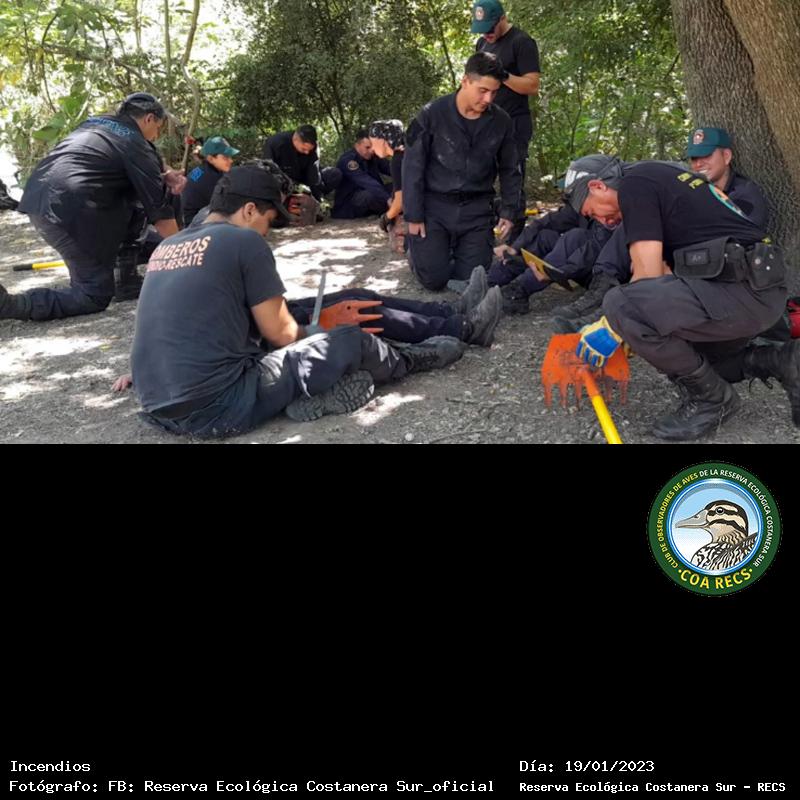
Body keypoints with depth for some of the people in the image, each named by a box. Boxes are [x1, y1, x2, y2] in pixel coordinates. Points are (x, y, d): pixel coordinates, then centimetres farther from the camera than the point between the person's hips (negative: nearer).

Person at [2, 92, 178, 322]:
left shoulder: (95, 122, 23)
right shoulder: (137, 145, 1)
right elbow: (159, 211, 0)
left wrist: (161, 179, 30)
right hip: (70, 211, -9)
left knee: (130, 207, 24)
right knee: (95, 297, 1)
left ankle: (126, 281, 22)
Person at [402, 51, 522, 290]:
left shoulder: (502, 122, -1)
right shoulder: (432, 114, -10)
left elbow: (510, 170, 11)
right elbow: (413, 167, -7)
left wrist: (509, 211, 3)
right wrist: (413, 216, -9)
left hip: (477, 210, 3)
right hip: (435, 206, -2)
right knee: (434, 279, -8)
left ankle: (455, 249, 30)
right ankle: (417, 247, 26)